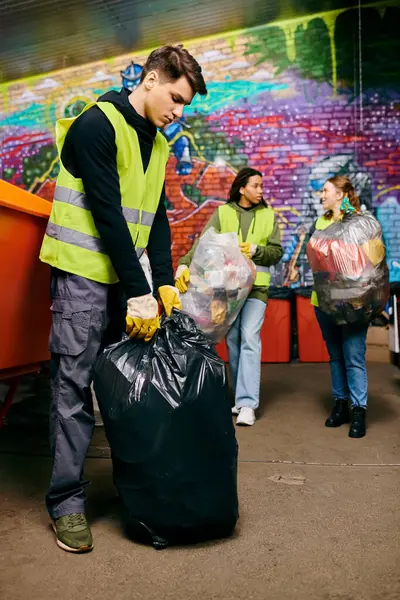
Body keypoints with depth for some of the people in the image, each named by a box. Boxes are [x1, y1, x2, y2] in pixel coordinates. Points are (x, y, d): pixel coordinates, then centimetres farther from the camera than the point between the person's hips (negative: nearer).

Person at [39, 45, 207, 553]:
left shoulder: (157, 143, 14)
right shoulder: (97, 124, -10)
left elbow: (155, 219, 13)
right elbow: (107, 214, -17)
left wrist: (163, 283, 2)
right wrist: (138, 293, -18)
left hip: (126, 277, 8)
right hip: (82, 275, -7)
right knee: (74, 386, -4)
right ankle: (66, 502, 7)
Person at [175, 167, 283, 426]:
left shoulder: (269, 215, 8)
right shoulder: (222, 213, 3)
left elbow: (277, 252, 5)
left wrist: (255, 250, -14)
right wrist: (185, 266, -26)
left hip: (256, 286, -1)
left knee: (250, 339, -12)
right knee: (233, 341, 7)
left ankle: (247, 403, -10)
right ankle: (243, 396, 22)